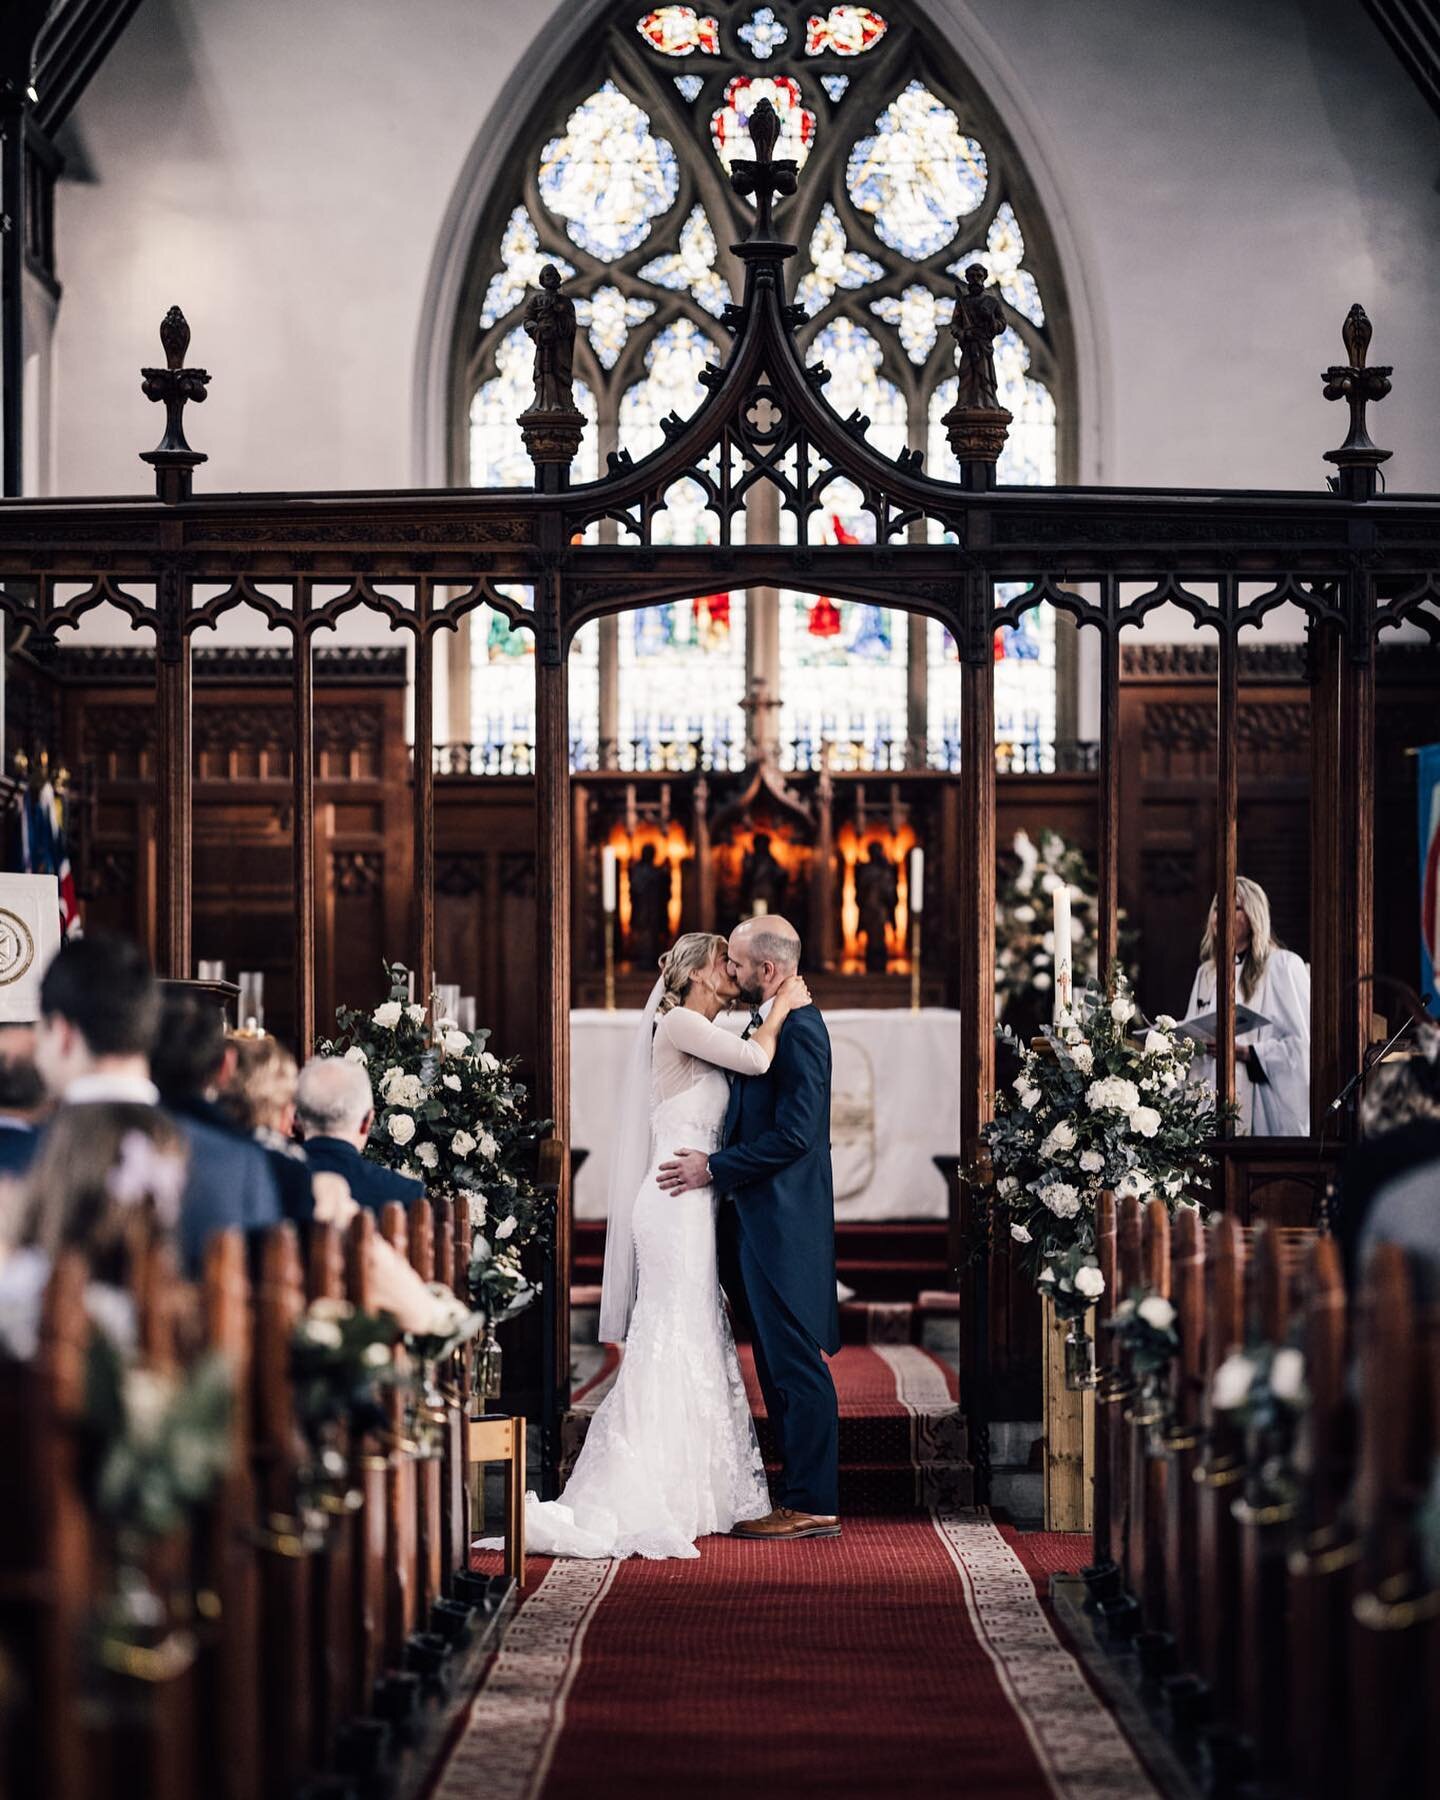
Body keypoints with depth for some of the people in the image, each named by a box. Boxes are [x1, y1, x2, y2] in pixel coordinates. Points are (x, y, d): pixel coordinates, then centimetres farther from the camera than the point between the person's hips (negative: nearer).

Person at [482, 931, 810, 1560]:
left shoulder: (704, 1035, 20)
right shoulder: (677, 1023, -8)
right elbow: (756, 1060, -15)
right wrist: (782, 1006, -3)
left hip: (694, 1204, 10)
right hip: (677, 1202, -10)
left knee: (695, 1346, 9)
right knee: (672, 1344, -9)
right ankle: (645, 1504, -9)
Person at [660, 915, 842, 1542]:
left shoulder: (799, 1029, -17)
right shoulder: (772, 1023, 14)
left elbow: (794, 1134, -22)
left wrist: (713, 1168, -15)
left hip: (783, 1223, -10)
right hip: (762, 1220, 10)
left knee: (795, 1362, -6)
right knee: (778, 1365, 14)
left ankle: (813, 1505, -2)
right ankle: (800, 1489, 20)